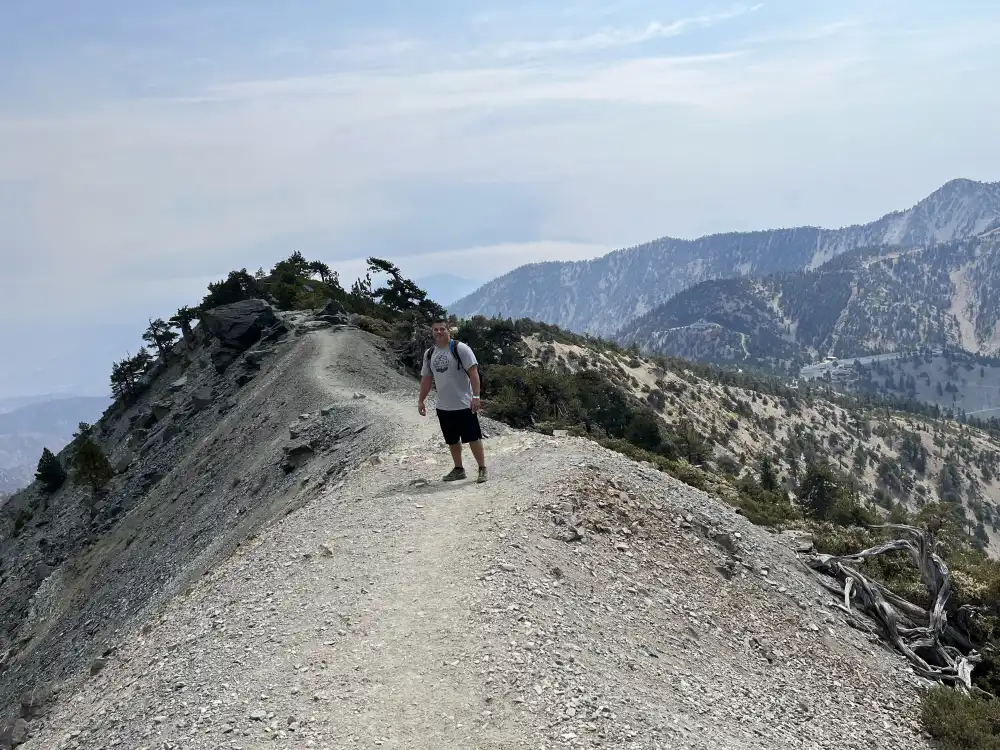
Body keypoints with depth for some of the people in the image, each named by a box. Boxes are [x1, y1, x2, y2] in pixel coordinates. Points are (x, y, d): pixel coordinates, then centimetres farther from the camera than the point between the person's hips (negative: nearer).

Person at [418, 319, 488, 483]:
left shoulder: (460, 348, -10)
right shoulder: (429, 354, 9)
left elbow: (473, 372, -14)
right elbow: (426, 379, 16)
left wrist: (476, 396, -21)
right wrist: (421, 401, 13)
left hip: (464, 404, -6)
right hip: (443, 406, 6)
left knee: (473, 437, -3)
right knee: (452, 440, 14)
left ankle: (482, 469, 6)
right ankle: (458, 469, 26)